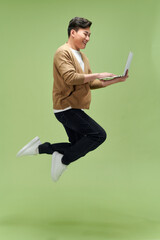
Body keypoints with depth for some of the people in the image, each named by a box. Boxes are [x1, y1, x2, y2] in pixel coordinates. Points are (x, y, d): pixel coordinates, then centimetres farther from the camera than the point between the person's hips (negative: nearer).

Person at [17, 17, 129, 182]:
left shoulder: (82, 57, 18)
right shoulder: (63, 52, -10)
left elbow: (90, 84, 18)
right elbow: (70, 78, -24)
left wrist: (115, 81, 8)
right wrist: (97, 75, -20)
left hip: (75, 109, 10)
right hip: (66, 107, -10)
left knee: (78, 148, 13)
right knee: (99, 134, -19)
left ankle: (40, 148, 19)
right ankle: (64, 160, -7)